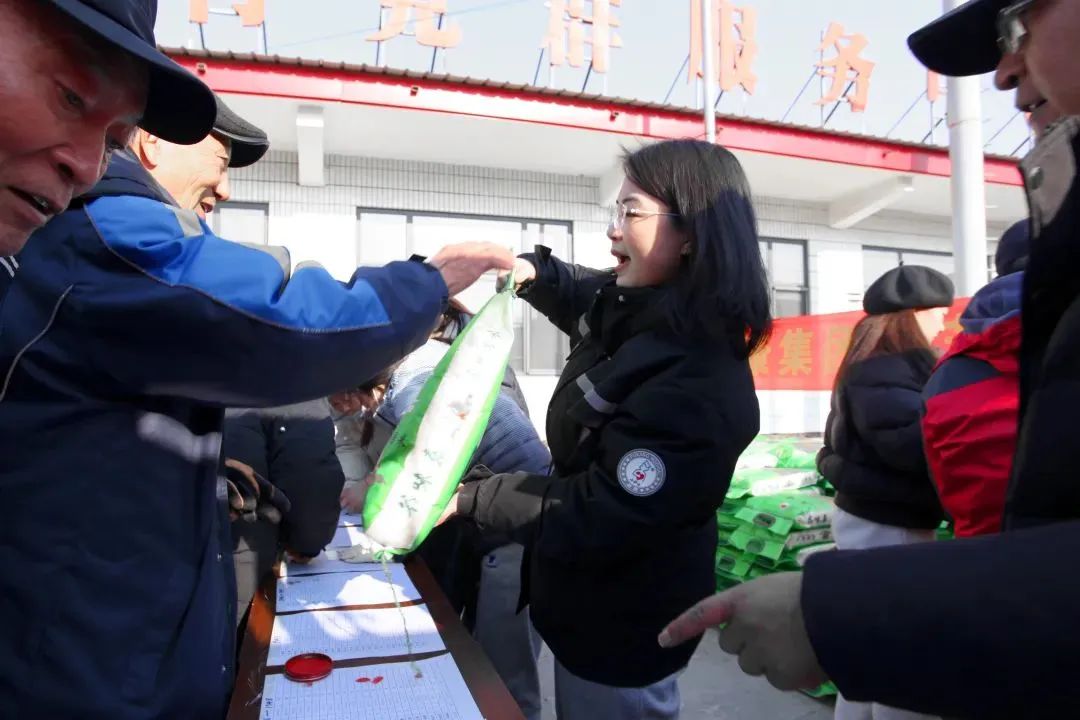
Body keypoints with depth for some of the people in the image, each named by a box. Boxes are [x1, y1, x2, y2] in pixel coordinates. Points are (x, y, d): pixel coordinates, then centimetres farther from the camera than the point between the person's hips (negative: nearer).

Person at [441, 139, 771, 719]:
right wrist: (532, 272, -2)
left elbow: (596, 516, -29)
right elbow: (582, 297, 18)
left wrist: (465, 498, -23)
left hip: (621, 634, -8)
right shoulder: (630, 308, -5)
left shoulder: (700, 387, -32)